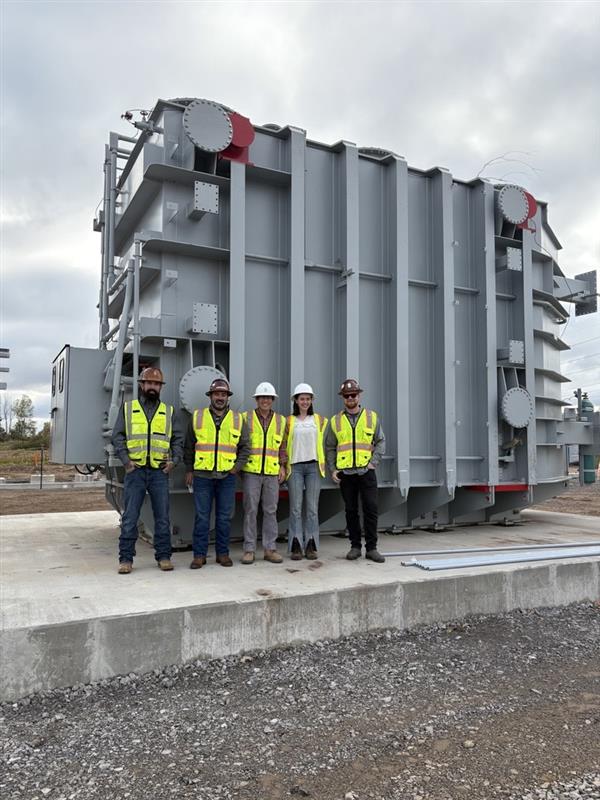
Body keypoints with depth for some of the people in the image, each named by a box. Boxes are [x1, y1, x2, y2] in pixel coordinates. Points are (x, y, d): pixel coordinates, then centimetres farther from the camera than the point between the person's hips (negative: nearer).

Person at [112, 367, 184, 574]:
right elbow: (117, 436, 4)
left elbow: (178, 438, 12)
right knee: (130, 517, 0)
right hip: (135, 471, -1)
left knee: (162, 516, 5)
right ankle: (126, 559, 8)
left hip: (160, 472, 1)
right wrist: (126, 460, -7)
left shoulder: (169, 411, 12)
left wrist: (174, 460, -2)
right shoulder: (127, 408, 9)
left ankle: (163, 556, 14)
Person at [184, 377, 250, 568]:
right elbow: (188, 446, 10)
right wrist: (189, 470, 6)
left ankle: (223, 553, 16)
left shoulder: (238, 419, 7)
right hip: (202, 475, -1)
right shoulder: (197, 417, 6)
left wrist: (237, 467, -1)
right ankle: (199, 555, 10)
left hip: (227, 476, 1)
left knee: (224, 517, 6)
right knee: (201, 516, 2)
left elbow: (245, 447, 10)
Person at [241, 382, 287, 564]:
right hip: (251, 471, -2)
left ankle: (270, 548, 13)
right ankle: (249, 549, 7)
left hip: (272, 472, 2)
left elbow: (283, 446, 15)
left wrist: (282, 466, 6)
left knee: (270, 510, 5)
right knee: (250, 510, 0)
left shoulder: (280, 420, 12)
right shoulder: (246, 418, 5)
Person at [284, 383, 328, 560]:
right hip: (295, 466, -1)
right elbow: (284, 445, 8)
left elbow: (324, 442, 14)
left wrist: (323, 462, 6)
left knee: (312, 508, 2)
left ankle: (311, 546, 8)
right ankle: (296, 547, 3)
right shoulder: (289, 421, 6)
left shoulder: (319, 419, 9)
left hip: (313, 466, 1)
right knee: (295, 508, -1)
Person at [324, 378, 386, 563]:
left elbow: (381, 441, 8)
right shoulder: (335, 421, 7)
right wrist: (332, 470, 0)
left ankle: (371, 548, 5)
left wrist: (374, 462, -4)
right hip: (345, 473, 1)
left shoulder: (372, 417, 7)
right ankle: (355, 546, 17)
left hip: (366, 471, -1)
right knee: (351, 511, 7)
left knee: (371, 509, -4)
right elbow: (330, 448, 10)